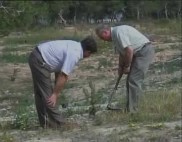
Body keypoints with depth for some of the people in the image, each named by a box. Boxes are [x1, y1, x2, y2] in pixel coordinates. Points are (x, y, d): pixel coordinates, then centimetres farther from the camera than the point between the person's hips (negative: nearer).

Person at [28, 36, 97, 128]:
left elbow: (60, 70, 17)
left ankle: (45, 122, 24)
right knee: (48, 95, -2)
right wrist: (55, 94, -12)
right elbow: (63, 76, -18)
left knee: (40, 93, 15)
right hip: (40, 61, -10)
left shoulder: (75, 46, 11)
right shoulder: (74, 54, -17)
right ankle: (58, 123, 5)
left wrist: (56, 91, 19)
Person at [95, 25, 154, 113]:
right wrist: (120, 67, 19)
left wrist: (126, 67, -11)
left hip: (145, 51, -11)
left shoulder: (118, 32, -18)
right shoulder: (114, 36, 15)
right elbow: (122, 54, 25)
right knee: (130, 80, 11)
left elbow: (129, 50, -23)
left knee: (133, 81, -13)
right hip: (139, 53, 11)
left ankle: (131, 110, -11)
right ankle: (130, 108, 17)